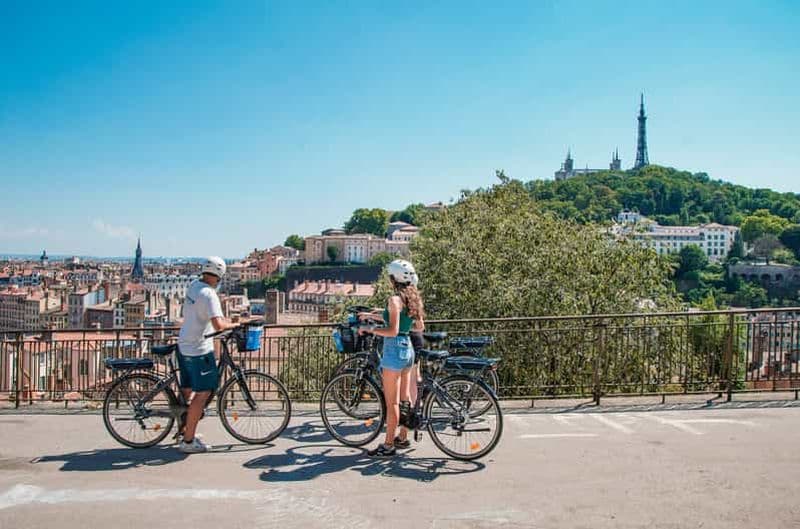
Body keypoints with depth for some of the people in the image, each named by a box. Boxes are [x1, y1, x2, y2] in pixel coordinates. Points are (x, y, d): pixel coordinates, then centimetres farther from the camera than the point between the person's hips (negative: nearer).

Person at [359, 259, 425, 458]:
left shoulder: (395, 299, -16)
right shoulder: (413, 298, 9)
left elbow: (393, 331, -23)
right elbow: (420, 327, 16)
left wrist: (369, 329, -13)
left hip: (394, 350, -9)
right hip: (408, 349, 9)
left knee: (391, 402, -3)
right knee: (405, 398, 17)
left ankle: (388, 445, 4)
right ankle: (403, 438, 28)